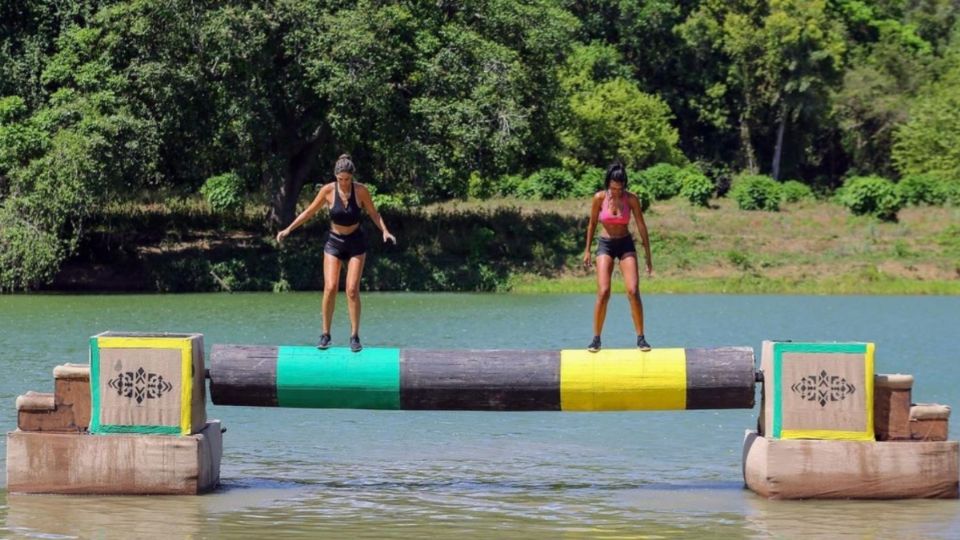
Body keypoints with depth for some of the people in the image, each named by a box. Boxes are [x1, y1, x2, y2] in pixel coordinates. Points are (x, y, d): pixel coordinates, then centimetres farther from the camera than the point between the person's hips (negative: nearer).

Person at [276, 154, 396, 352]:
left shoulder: (361, 190, -11)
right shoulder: (328, 190, -11)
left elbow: (373, 213, 2)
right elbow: (309, 212, 1)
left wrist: (385, 231, -13)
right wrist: (288, 229, 0)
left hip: (355, 242, 0)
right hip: (334, 242, 1)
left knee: (352, 289, -7)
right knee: (330, 287, -10)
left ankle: (355, 337, 0)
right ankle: (325, 334, -1)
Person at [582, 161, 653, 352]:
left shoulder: (631, 199, -8)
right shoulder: (599, 198, -8)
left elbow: (641, 227, -3)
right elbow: (592, 224, 5)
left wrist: (648, 256, -2)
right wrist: (587, 250, 8)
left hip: (626, 244, 0)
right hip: (605, 245, 0)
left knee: (633, 292, -12)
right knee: (603, 292, -13)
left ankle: (640, 338, -4)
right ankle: (596, 338, -3)